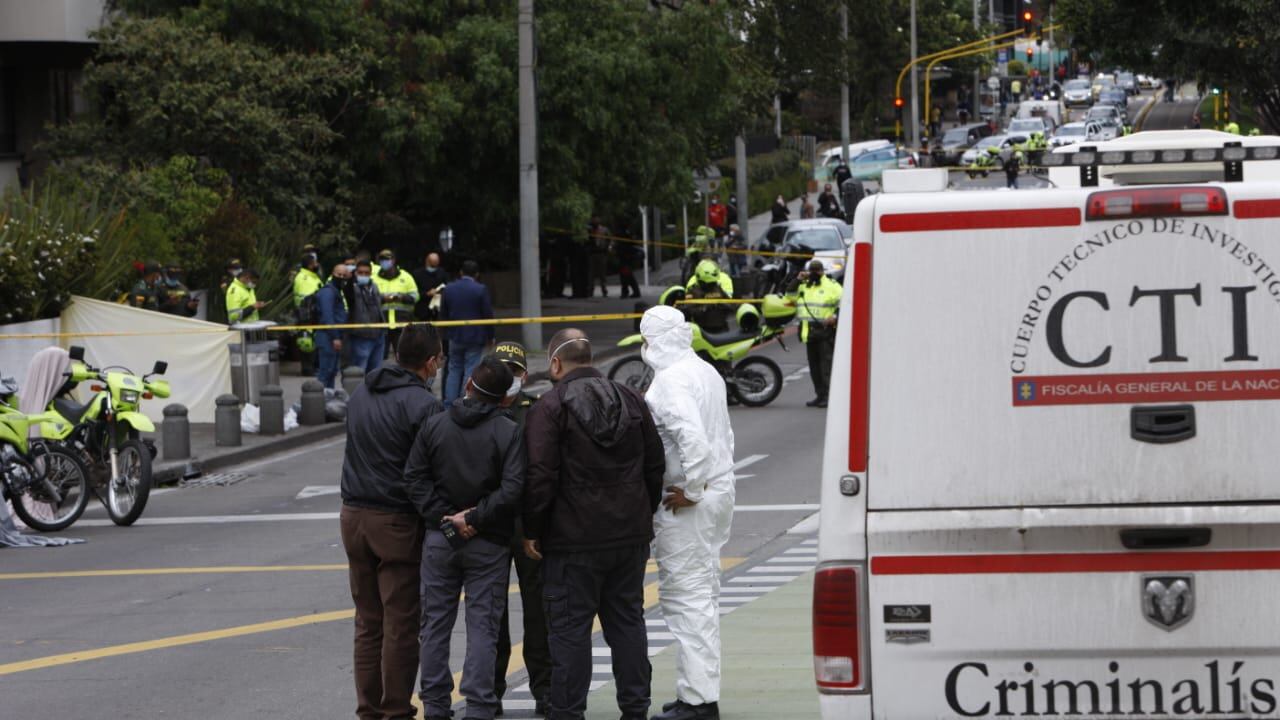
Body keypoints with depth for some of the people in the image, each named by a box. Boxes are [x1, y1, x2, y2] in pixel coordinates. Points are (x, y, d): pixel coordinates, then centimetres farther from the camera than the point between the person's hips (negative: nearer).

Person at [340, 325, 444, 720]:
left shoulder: (361, 393, 10)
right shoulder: (421, 404, -14)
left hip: (354, 517, 7)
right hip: (397, 523, -7)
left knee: (368, 623, 12)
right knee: (401, 623, -1)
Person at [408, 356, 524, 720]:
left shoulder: (434, 425, 1)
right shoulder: (508, 432, -7)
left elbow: (415, 478, -2)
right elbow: (512, 489, -17)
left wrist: (443, 517, -5)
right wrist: (474, 519, -11)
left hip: (439, 539, 2)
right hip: (489, 542, -2)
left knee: (436, 623, 9)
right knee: (482, 625, 1)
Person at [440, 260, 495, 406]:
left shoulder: (449, 289, 2)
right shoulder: (481, 290, -11)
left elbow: (443, 314, 8)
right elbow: (488, 315, -8)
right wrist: (490, 336, 3)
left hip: (455, 337, 4)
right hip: (475, 337, -4)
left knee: (454, 370, 12)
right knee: (470, 371, 0)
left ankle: (449, 403, 8)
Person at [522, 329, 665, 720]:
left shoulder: (549, 407, -10)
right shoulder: (631, 400, 9)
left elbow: (540, 476, -14)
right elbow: (655, 465, 13)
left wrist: (532, 530, -6)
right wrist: (644, 515, 22)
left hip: (574, 539, -5)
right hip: (631, 534, 5)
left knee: (570, 626, -1)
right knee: (628, 621, 12)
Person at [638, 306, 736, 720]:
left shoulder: (670, 380, -17)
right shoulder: (706, 373, 14)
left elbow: (692, 437, -30)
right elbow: (724, 436, 22)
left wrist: (690, 491, -21)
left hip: (686, 504, -10)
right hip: (718, 492, 10)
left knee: (685, 597, -7)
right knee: (703, 596, 16)